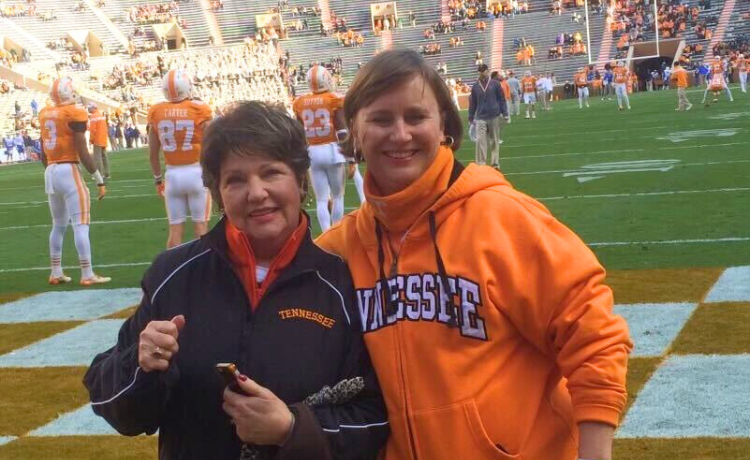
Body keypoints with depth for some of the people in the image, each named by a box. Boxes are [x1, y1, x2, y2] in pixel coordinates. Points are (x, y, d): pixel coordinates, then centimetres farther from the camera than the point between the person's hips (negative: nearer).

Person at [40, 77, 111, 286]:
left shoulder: (45, 114, 11)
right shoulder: (75, 113, -10)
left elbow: (43, 153, 16)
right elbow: (83, 153, -13)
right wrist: (100, 180, -8)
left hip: (50, 172, 7)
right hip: (68, 171, -7)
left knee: (58, 225, 17)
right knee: (81, 225, -4)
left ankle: (56, 273, 21)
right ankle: (87, 275, -4)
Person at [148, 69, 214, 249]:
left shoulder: (156, 113, 0)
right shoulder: (199, 109, -8)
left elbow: (153, 153, 6)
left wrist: (158, 178, 18)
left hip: (173, 174, 2)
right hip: (197, 173, -2)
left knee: (175, 229, 7)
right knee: (200, 226, 6)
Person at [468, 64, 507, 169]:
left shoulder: (495, 84, 0)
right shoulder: (475, 86, 5)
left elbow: (502, 99, 2)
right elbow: (472, 103, 9)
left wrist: (505, 113, -2)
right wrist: (471, 117, 10)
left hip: (494, 117, 0)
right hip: (481, 118, 0)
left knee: (494, 141, 7)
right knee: (480, 141, -10)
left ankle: (495, 163, 16)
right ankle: (481, 164, -8)